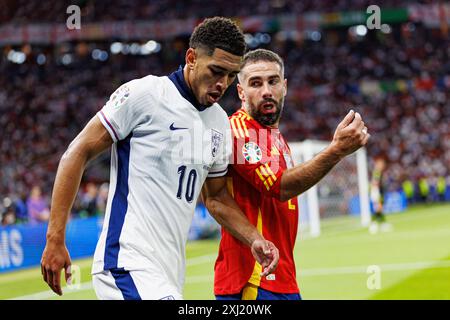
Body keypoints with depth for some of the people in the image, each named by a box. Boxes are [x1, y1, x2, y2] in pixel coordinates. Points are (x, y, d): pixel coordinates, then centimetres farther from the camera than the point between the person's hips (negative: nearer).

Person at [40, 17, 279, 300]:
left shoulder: (221, 123, 14)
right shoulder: (144, 94, -8)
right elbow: (78, 153, -6)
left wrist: (254, 240, 10)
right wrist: (55, 240, -10)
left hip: (171, 274, 8)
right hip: (127, 264, -8)